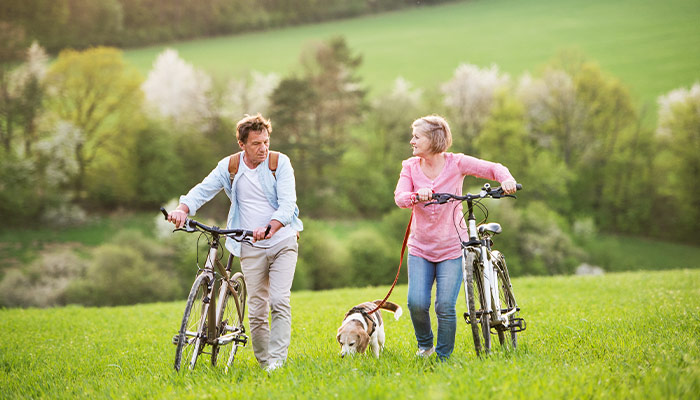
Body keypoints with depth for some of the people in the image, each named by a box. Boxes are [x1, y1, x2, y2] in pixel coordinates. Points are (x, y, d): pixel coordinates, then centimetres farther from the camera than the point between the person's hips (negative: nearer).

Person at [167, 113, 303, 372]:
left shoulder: (280, 163, -5)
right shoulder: (229, 166, 1)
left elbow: (287, 204, -14)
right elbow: (203, 190, -1)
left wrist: (269, 228, -33)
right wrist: (182, 209, -22)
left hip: (282, 242, -2)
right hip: (251, 248, 2)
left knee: (280, 301, -16)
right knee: (257, 310, 1)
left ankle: (277, 361, -17)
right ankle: (263, 363, 13)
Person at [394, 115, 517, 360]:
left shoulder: (456, 163, -6)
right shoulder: (410, 167, -1)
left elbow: (494, 169, -4)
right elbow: (399, 197, -15)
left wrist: (507, 180, -26)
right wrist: (416, 195, -37)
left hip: (452, 249, -2)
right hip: (420, 249, 2)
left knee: (445, 307, -9)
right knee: (417, 303, -12)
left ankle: (443, 357, 10)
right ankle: (425, 344, 17)